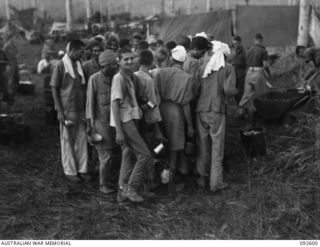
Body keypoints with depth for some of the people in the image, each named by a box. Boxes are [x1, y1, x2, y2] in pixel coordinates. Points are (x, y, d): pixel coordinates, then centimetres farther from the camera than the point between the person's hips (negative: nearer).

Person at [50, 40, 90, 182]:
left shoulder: (78, 65, 9)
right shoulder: (61, 66, -8)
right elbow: (54, 89, -7)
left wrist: (84, 108, 12)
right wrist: (59, 111, -12)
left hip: (80, 109, 6)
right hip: (67, 110, -6)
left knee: (82, 140, 8)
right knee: (67, 141, 4)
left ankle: (82, 169, 17)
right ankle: (70, 171, 14)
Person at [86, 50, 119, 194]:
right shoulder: (94, 79, -9)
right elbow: (90, 102, -6)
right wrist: (89, 124, -6)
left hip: (114, 121, 5)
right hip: (100, 121, -5)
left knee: (113, 153, 8)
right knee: (106, 155, -1)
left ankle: (106, 179, 24)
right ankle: (103, 184, 14)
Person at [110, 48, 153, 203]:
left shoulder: (131, 77, 13)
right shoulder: (118, 78, -12)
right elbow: (115, 104, -16)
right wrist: (118, 131, -19)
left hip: (131, 119, 8)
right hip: (124, 121, -8)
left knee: (127, 155, 11)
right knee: (145, 155, -8)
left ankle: (123, 190, 18)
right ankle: (131, 188, 0)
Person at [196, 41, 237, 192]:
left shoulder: (203, 68, 10)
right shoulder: (228, 68, 0)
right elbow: (229, 90, -12)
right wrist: (235, 90, 9)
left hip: (201, 110, 4)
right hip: (217, 111, -4)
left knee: (203, 145, 13)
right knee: (217, 147, 4)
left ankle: (203, 177, 19)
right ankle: (215, 182, 6)